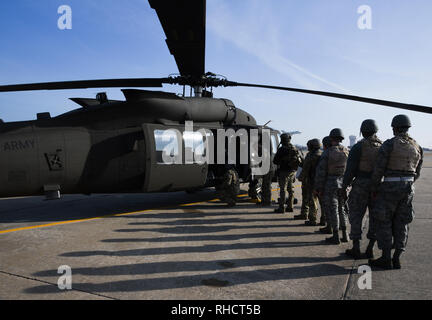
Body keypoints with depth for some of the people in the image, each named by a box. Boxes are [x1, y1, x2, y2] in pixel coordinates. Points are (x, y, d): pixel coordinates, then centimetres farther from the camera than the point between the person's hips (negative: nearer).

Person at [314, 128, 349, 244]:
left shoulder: (327, 152, -13)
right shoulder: (347, 151, 1)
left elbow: (321, 171, -12)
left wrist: (318, 187, -5)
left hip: (330, 184, -5)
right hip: (343, 184, 5)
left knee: (332, 210, 2)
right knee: (342, 208, 16)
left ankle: (336, 236, 6)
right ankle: (344, 235, 19)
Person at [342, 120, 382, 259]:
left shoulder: (358, 147, -8)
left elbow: (350, 170, -11)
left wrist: (344, 187, -5)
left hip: (361, 185, -4)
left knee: (356, 216, 4)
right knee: (375, 216, 11)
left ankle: (356, 249, 7)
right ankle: (370, 249, 16)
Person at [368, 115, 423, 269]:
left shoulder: (389, 144, -10)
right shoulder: (417, 147, 10)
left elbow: (379, 169, -11)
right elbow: (416, 173, 15)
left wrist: (373, 189, -1)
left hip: (390, 188, -6)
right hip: (408, 188, 6)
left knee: (384, 222, 3)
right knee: (401, 224, 11)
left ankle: (386, 259, 6)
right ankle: (396, 259, 14)